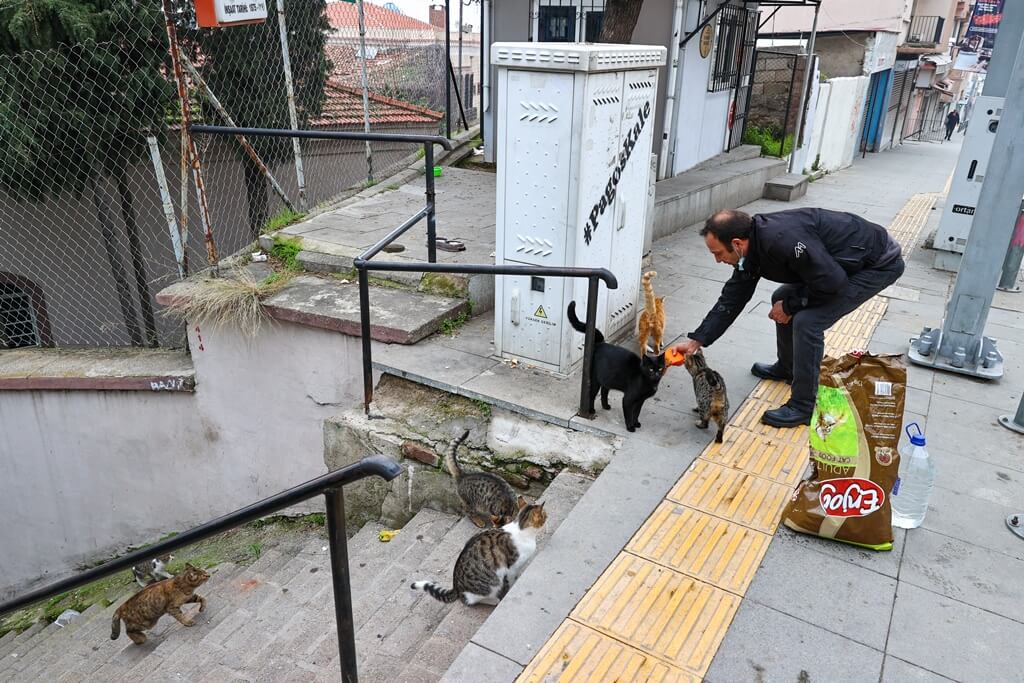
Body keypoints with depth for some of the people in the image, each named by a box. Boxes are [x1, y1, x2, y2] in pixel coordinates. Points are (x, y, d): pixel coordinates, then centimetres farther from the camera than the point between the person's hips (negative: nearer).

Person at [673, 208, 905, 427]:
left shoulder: (783, 239, -35)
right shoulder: (751, 248, -5)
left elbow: (833, 282, -29)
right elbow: (732, 298, 2)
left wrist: (790, 306, -13)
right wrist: (696, 341, 0)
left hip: (879, 264, -9)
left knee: (807, 321, -19)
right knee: (781, 299, 14)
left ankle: (803, 408, -5)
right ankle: (787, 368, 35)